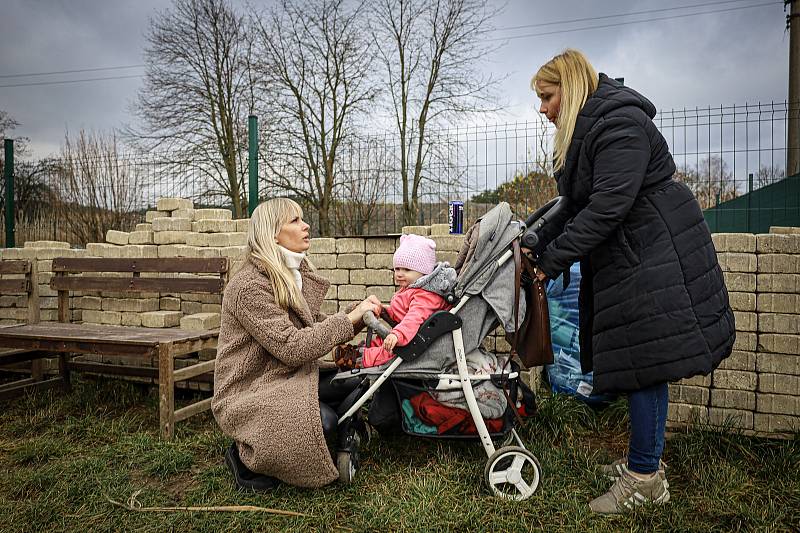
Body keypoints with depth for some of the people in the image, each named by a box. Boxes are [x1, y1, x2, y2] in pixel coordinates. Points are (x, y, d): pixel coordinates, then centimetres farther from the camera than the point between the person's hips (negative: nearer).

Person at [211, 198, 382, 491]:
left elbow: (315, 327, 9)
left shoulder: (297, 275, 8)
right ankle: (247, 459, -2)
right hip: (246, 395, -9)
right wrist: (348, 320, -22)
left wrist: (358, 314, -7)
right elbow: (291, 348, -27)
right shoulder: (249, 285, -20)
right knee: (323, 421, -31)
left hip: (287, 379, 9)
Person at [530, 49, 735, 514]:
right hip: (625, 256, 10)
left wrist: (550, 261, -23)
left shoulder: (620, 125, -17)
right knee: (638, 362, 13)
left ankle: (646, 478, 6)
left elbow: (607, 207, -25)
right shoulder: (586, 130, 15)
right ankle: (646, 460, 25)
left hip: (654, 255, -10)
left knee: (645, 364, -5)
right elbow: (578, 202, 16)